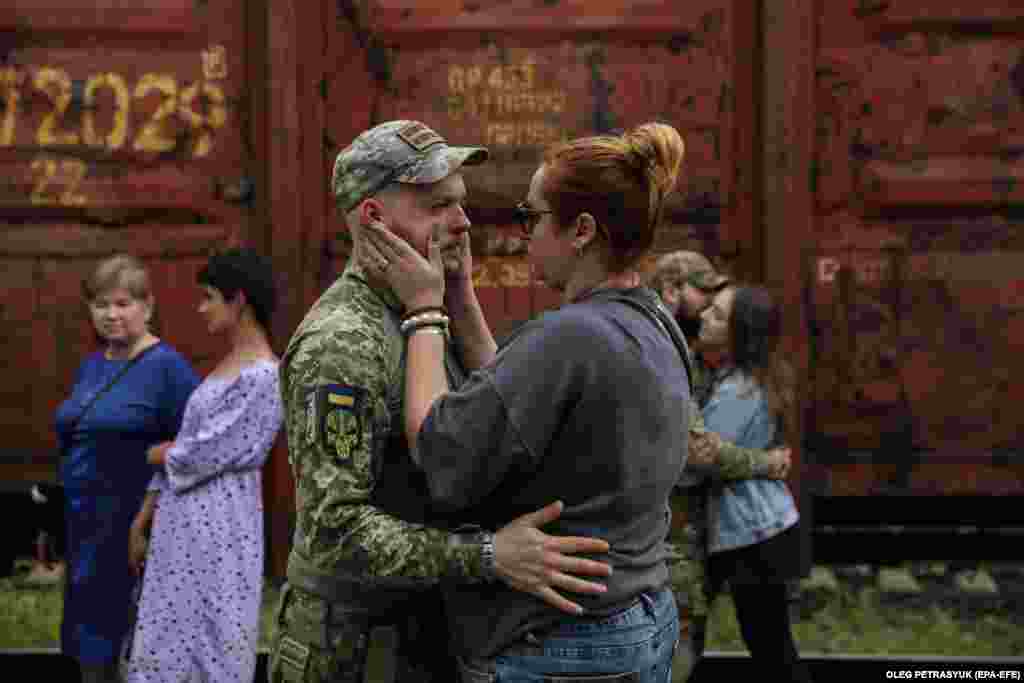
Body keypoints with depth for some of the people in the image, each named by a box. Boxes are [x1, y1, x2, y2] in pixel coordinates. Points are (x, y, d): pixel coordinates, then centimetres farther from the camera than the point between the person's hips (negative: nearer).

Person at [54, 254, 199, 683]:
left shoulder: (167, 367, -12)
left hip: (136, 528, -8)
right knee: (91, 647, 13)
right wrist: (57, 519, 18)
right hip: (84, 527, 8)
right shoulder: (90, 367, 12)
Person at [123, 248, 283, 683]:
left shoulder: (261, 376, -16)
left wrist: (152, 453, 2)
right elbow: (177, 450, 14)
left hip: (218, 527, -9)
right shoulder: (226, 365, 14)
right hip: (181, 525, 9)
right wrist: (142, 522, 13)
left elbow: (200, 455, -17)